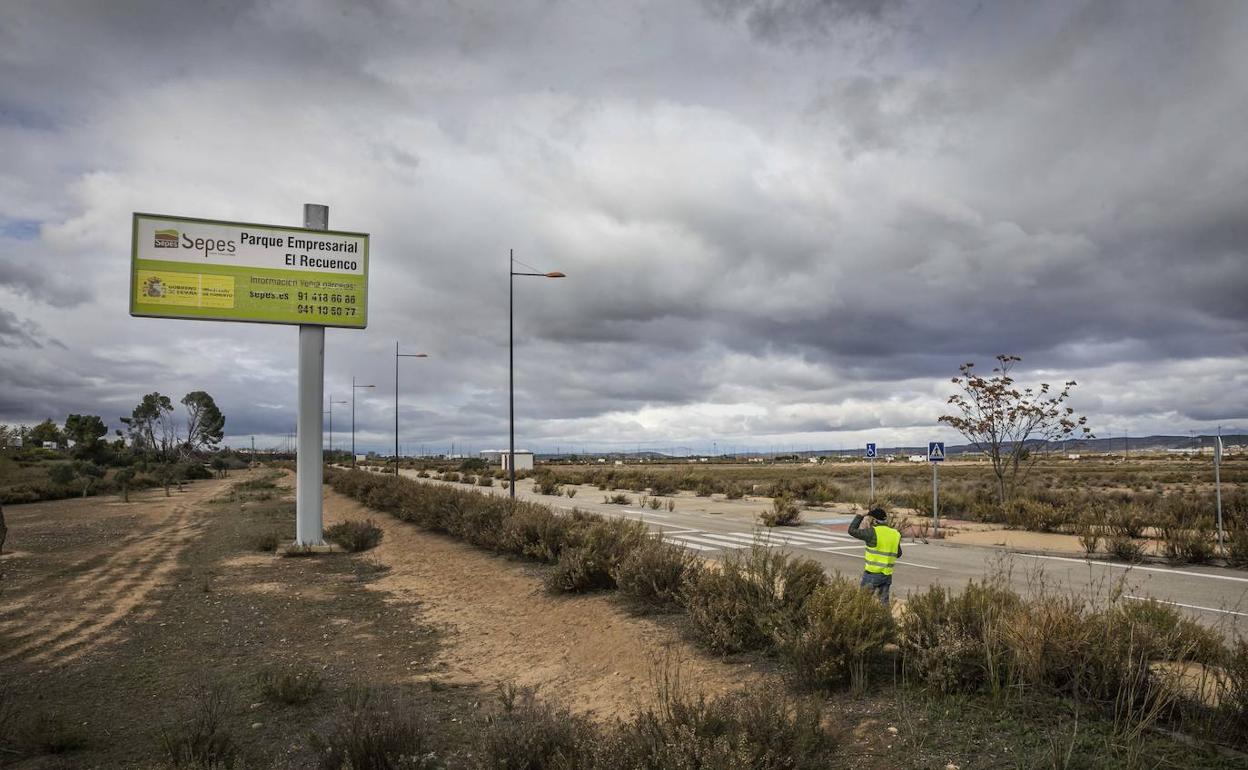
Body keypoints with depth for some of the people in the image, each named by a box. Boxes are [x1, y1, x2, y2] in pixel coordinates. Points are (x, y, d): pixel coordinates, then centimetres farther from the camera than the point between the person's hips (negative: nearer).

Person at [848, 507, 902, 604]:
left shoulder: (872, 532, -13)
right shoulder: (895, 534, 6)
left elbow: (852, 530, -6)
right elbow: (898, 554, 16)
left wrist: (860, 516, 3)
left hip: (873, 574, -6)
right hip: (887, 575, 6)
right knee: (884, 602, 10)